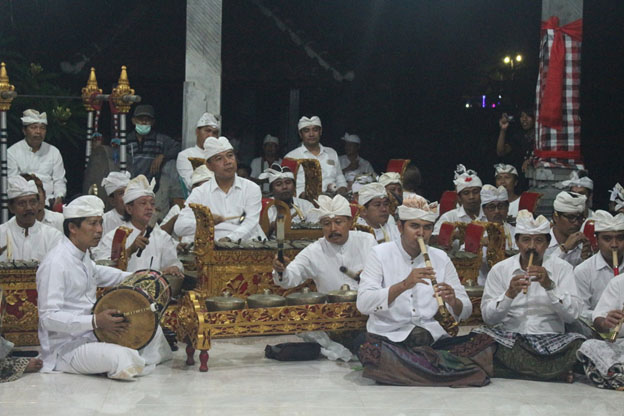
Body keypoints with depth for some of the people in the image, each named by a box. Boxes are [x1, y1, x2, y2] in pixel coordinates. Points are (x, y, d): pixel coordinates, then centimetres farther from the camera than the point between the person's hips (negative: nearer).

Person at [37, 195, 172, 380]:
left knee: (153, 330, 11)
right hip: (67, 348, -10)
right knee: (124, 358, -30)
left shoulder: (83, 256, 9)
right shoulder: (55, 264, -21)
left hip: (92, 335, 10)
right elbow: (48, 317, -26)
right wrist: (95, 321, -34)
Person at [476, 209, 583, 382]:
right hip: (508, 339, 1)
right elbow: (487, 317, -1)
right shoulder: (499, 269, 8)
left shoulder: (562, 268, 8)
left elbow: (572, 314, -4)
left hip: (550, 340, -1)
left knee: (578, 343, -30)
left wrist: (549, 286, -17)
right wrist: (509, 294, -18)